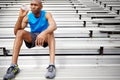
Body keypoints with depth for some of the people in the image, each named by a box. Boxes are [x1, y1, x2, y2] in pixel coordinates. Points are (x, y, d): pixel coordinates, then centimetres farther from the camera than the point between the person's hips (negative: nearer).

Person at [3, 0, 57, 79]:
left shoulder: (46, 14, -13)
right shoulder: (28, 17, -8)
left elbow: (54, 26, -34)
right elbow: (16, 32, -15)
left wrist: (44, 33, -55)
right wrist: (20, 17, -29)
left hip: (44, 38, -2)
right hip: (32, 38, 2)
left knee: (50, 32, -34)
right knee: (20, 32, -25)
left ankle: (52, 65, -46)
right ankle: (14, 66, -32)